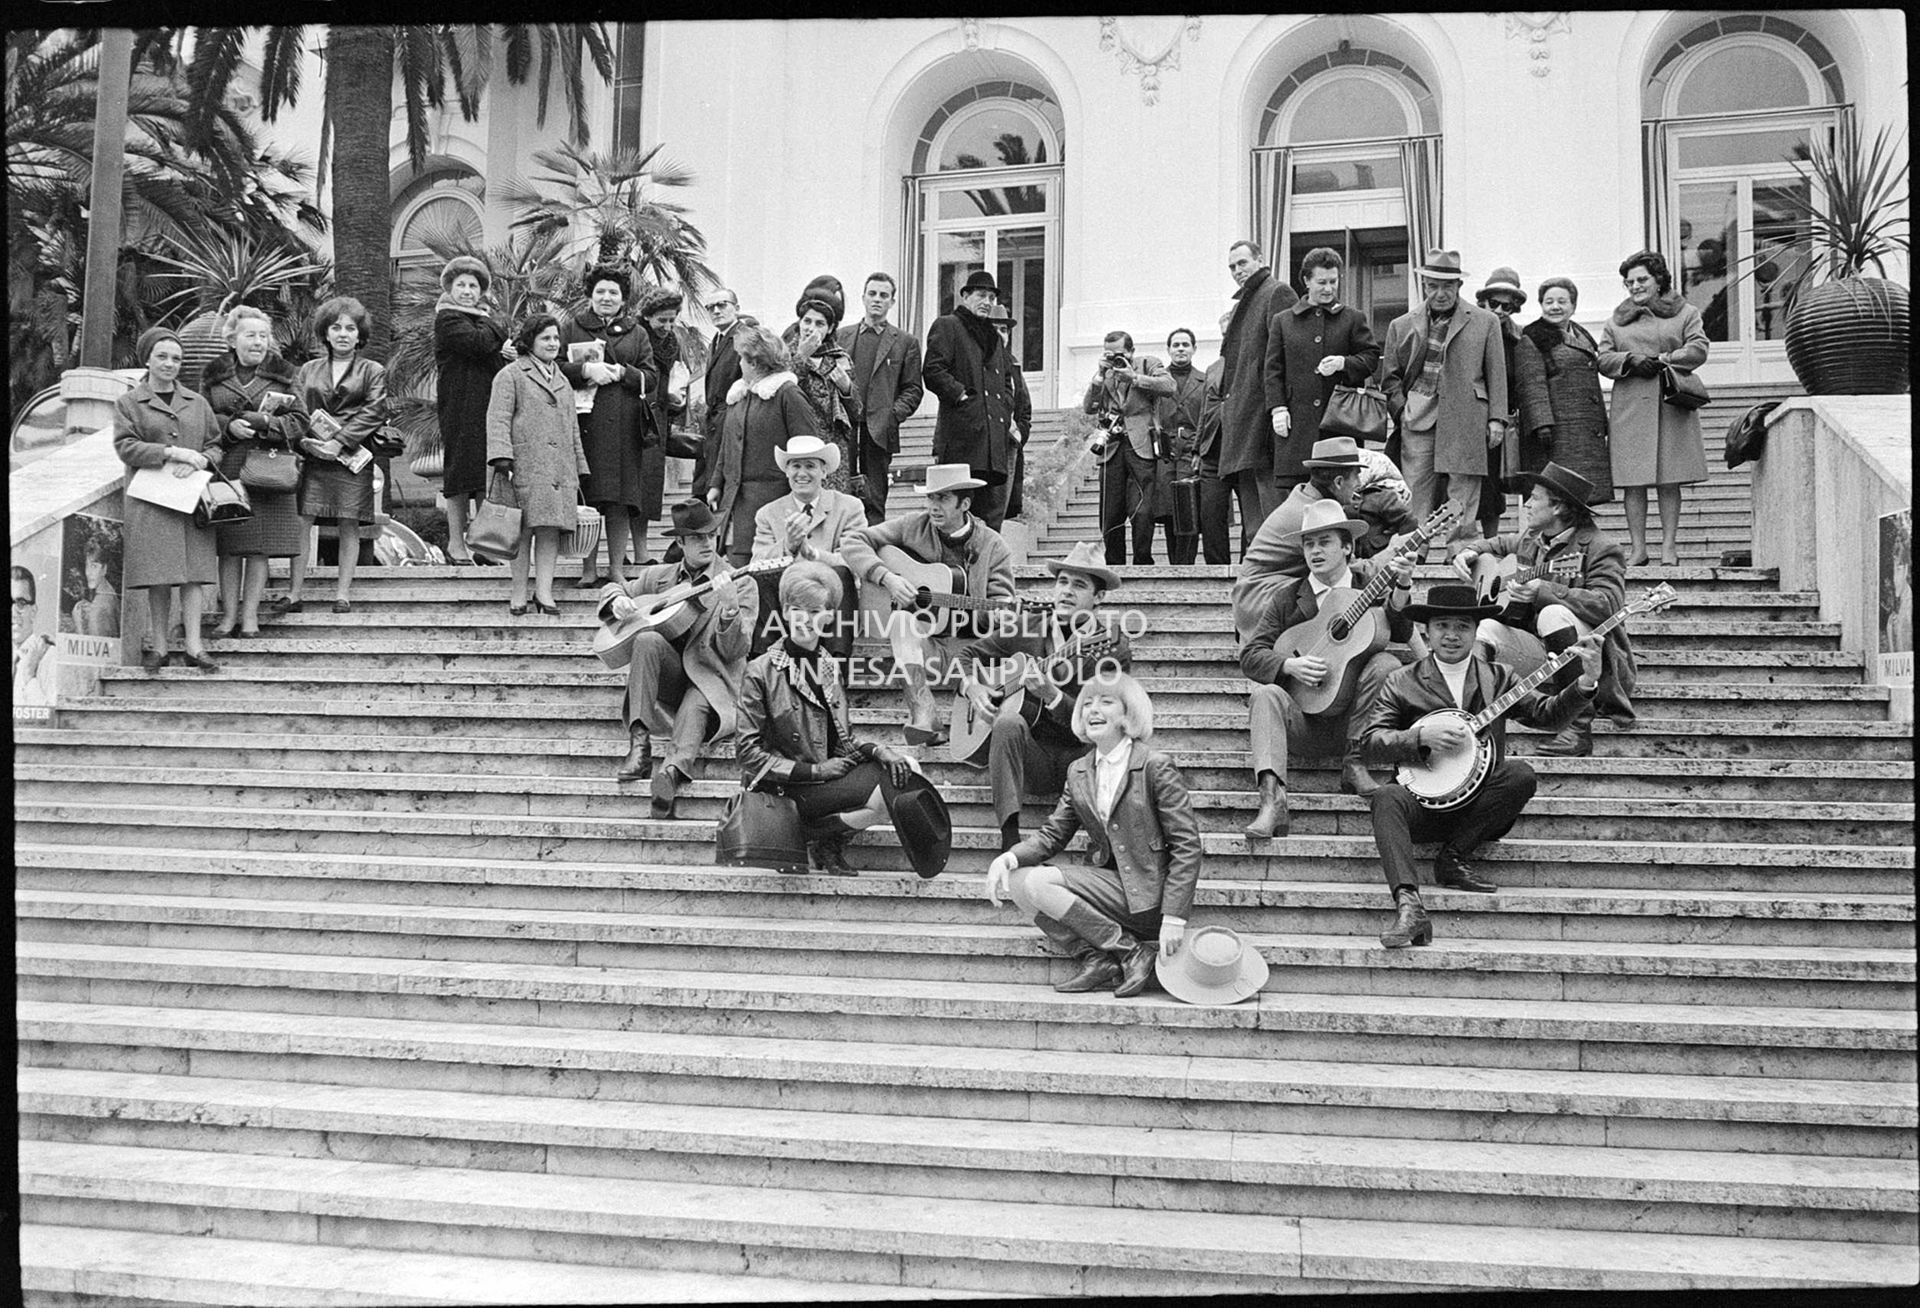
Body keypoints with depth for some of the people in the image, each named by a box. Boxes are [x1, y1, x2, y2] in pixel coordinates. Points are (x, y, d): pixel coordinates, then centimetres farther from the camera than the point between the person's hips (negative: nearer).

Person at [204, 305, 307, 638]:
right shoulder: (214, 376, 10)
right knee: (229, 547, 0)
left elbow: (299, 423, 2)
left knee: (259, 547, -1)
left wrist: (260, 421, -13)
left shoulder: (283, 375, 8)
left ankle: (250, 614, 7)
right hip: (226, 470, 0)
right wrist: (228, 425, -12)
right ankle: (228, 614, 9)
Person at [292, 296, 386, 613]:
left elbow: (374, 412, -5)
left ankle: (343, 593, 5)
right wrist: (305, 440, -9)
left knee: (349, 525, -1)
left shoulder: (373, 372, 7)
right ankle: (293, 593, -2)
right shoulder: (308, 370, 17)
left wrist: (340, 442, -14)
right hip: (313, 456, 2)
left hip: (352, 458, -2)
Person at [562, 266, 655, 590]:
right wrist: (586, 370, -11)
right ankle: (588, 569, 4)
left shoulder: (637, 333, 15)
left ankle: (617, 569, 6)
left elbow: (651, 379, 9)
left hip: (625, 426, 1)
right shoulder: (572, 328, 12)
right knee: (586, 499, -3)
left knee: (620, 501, -1)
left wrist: (622, 372, -8)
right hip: (585, 423, -1)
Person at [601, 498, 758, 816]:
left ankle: (673, 768, -62)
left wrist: (730, 609, -29)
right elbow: (613, 587, 23)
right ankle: (639, 746, -32)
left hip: (711, 677, -3)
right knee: (647, 640, -27)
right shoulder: (658, 575, 12)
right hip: (669, 677, 3)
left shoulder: (741, 584, 1)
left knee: (695, 707, -35)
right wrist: (618, 600, -4)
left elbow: (734, 652, -8)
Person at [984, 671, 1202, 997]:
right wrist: (1007, 858, -13)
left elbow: (1187, 845, -11)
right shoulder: (1078, 772, 11)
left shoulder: (1156, 767, -9)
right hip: (1106, 880, 7)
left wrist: (1174, 918, -18)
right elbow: (1052, 834, 9)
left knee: (1037, 883, -21)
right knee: (1017, 880, -10)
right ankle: (1095, 959, -9)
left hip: (1144, 893, -7)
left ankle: (1133, 953, -10)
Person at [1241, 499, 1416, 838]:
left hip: (1353, 718, 0)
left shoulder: (1369, 585, 6)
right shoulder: (1288, 596, 5)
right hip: (1303, 719, 0)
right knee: (1267, 694, -27)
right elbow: (1250, 655, -1)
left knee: (1387, 664, -23)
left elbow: (1399, 634, -10)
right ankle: (1272, 802, -39)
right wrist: (1290, 665, -19)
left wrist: (1402, 586, -26)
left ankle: (1354, 761, -14)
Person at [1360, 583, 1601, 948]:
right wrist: (1421, 736, -19)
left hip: (1478, 806, 2)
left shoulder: (1497, 677, 12)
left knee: (1521, 774, -26)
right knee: (1387, 798, -32)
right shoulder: (1401, 683, 6)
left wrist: (1585, 684, -16)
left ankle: (1454, 857, -13)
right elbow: (1370, 741, -4)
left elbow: (1547, 715, 0)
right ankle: (1408, 908, -43)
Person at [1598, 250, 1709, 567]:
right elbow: (1603, 359, 8)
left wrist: (1662, 359, -12)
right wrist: (1631, 359, -10)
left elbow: (1698, 350, -1)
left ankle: (1669, 546, 4)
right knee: (1633, 481, -3)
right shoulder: (1616, 321, 17)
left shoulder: (1685, 313, 11)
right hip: (1629, 408, 1)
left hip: (1672, 407, -1)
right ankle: (1638, 549, 2)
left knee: (1669, 480, -2)